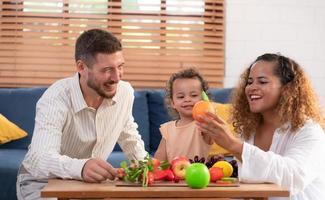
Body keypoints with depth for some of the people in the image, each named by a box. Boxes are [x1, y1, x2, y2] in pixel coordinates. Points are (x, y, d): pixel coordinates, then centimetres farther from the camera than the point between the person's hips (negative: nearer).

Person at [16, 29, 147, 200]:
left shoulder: (125, 92, -10)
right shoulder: (55, 99, -28)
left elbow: (129, 136, 11)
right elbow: (39, 158, -42)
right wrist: (80, 167, -59)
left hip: (91, 180, 5)